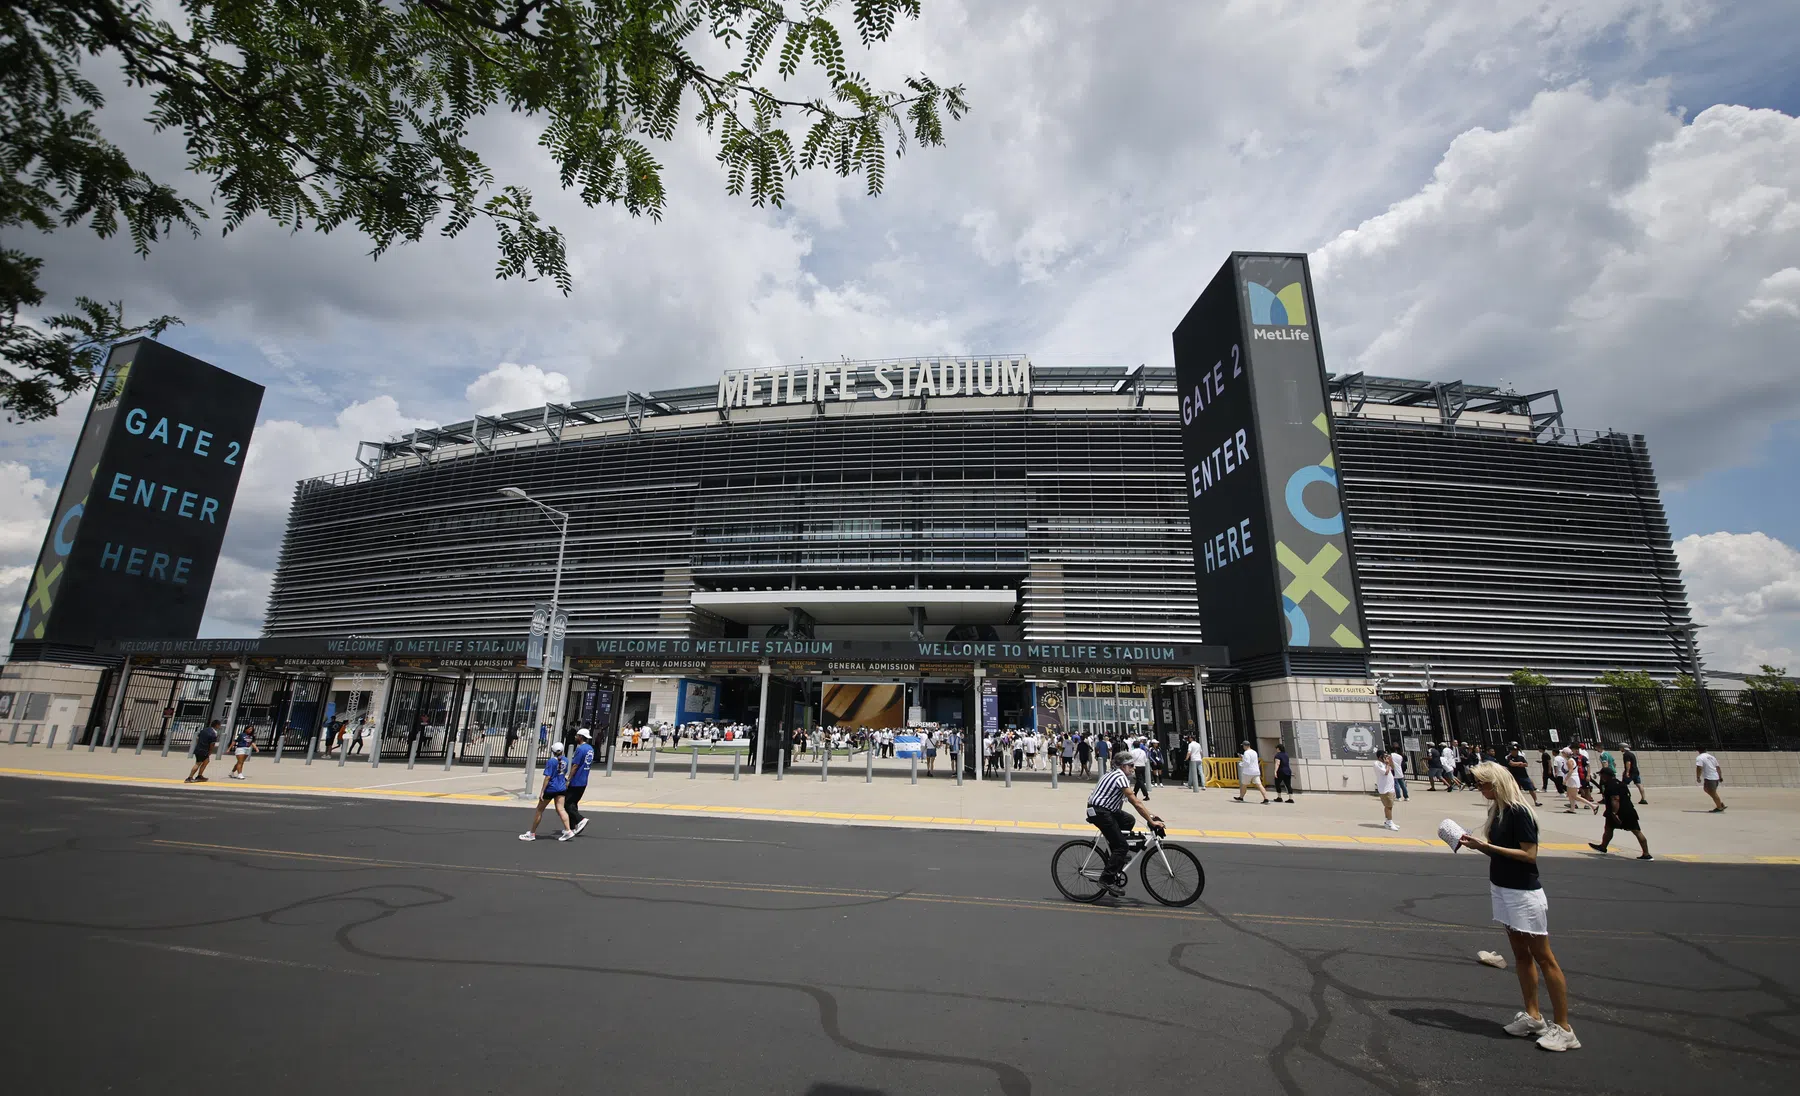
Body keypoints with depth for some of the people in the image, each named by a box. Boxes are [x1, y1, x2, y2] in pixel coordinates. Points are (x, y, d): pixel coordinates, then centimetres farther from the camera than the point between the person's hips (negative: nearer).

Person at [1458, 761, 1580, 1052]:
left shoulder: (1519, 812, -19)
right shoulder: (1496, 810, 6)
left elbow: (1529, 855, -21)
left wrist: (1486, 846, -22)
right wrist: (1477, 845, -1)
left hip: (1524, 893, -9)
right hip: (1503, 890, 9)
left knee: (1543, 957, 1)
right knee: (1521, 954, 14)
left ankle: (1563, 1029, 10)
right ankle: (1533, 1017, 24)